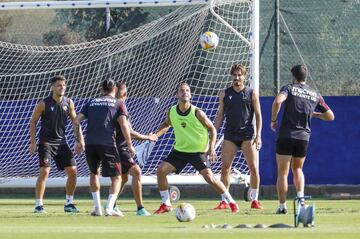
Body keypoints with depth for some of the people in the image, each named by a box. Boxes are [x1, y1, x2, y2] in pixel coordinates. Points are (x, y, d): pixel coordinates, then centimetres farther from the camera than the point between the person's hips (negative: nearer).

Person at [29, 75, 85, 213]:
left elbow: (75, 122, 12)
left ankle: (69, 203, 16)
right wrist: (33, 142, -7)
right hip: (46, 141, -5)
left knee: (72, 171, 1)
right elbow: (33, 121, -1)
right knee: (45, 171, -18)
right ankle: (38, 205, -13)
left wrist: (79, 140, 4)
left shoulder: (68, 103, 2)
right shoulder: (44, 104, -9)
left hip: (61, 141, 5)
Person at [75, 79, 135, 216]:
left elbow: (77, 121, 13)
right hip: (108, 144, -4)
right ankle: (109, 208, -16)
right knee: (116, 178, 4)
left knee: (94, 173, 26)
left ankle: (97, 208, 20)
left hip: (90, 143, 4)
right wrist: (130, 145, 1)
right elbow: (124, 125, -3)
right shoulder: (117, 103, 10)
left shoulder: (92, 102, 20)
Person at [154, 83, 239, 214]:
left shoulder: (197, 113, -16)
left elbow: (212, 129, -6)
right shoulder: (171, 112, -4)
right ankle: (166, 205, 6)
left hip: (198, 151, -4)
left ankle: (231, 202, -2)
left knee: (209, 177, -17)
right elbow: (166, 124, 18)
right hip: (180, 150, 5)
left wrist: (211, 147, -16)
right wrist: (155, 135, 2)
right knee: (161, 170, -8)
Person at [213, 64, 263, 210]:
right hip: (230, 135, 2)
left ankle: (254, 200, 5)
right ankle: (224, 201, 0)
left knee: (254, 168, -6)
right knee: (225, 168, -4)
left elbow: (258, 116, 4)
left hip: (247, 135, -2)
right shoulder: (224, 94, 9)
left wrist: (258, 136, -5)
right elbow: (220, 116, 13)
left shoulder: (251, 94, 3)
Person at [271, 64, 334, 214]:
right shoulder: (315, 95, 10)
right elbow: (330, 116, 12)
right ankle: (300, 197, -2)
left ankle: (282, 206, 1)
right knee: (297, 169, 21)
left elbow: (278, 101, -23)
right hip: (304, 137, 3)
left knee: (283, 172, 4)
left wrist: (273, 120, -10)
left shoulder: (289, 88, -1)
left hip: (286, 136, -3)